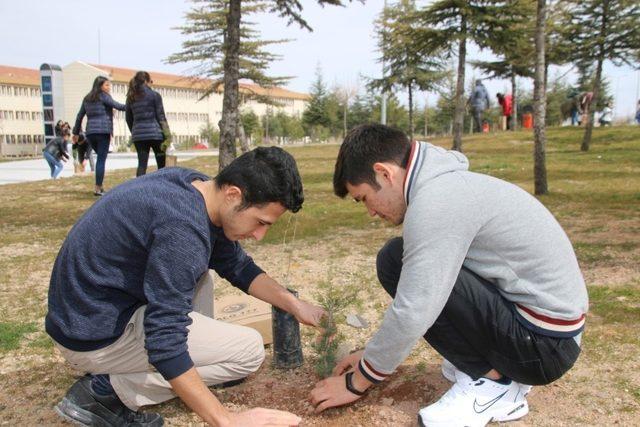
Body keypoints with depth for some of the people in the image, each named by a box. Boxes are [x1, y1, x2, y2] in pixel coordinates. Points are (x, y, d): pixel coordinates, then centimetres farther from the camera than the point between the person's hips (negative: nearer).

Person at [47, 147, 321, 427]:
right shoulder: (182, 228, -30)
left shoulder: (194, 185, -2)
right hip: (96, 336, -9)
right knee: (249, 350, -9)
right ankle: (105, 390, -7)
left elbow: (238, 267, 11)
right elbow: (164, 344, -29)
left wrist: (295, 305, 4)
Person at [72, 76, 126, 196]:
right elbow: (117, 106, -9)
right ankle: (98, 188, -9)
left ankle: (99, 185, 12)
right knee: (101, 159, -6)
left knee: (101, 157, 17)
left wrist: (76, 132, 29)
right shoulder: (103, 96, 1)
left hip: (90, 132, 6)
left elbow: (79, 116, 23)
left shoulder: (87, 98, 20)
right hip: (103, 131, -6)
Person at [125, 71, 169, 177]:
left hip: (138, 134, 5)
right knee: (162, 165, 4)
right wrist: (168, 136, -4)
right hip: (154, 132, -5)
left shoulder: (130, 97, 12)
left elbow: (129, 118, 15)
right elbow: (161, 116, -5)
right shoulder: (154, 95, -2)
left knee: (142, 165, 5)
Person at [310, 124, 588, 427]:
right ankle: (501, 369, 12)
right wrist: (376, 354, 18)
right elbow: (420, 292, 16)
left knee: (395, 261, -17)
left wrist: (357, 382, -7)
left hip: (542, 342, -10)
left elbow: (412, 314, -22)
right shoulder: (448, 184, 9)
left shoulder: (435, 199, -21)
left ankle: (492, 384, -5)